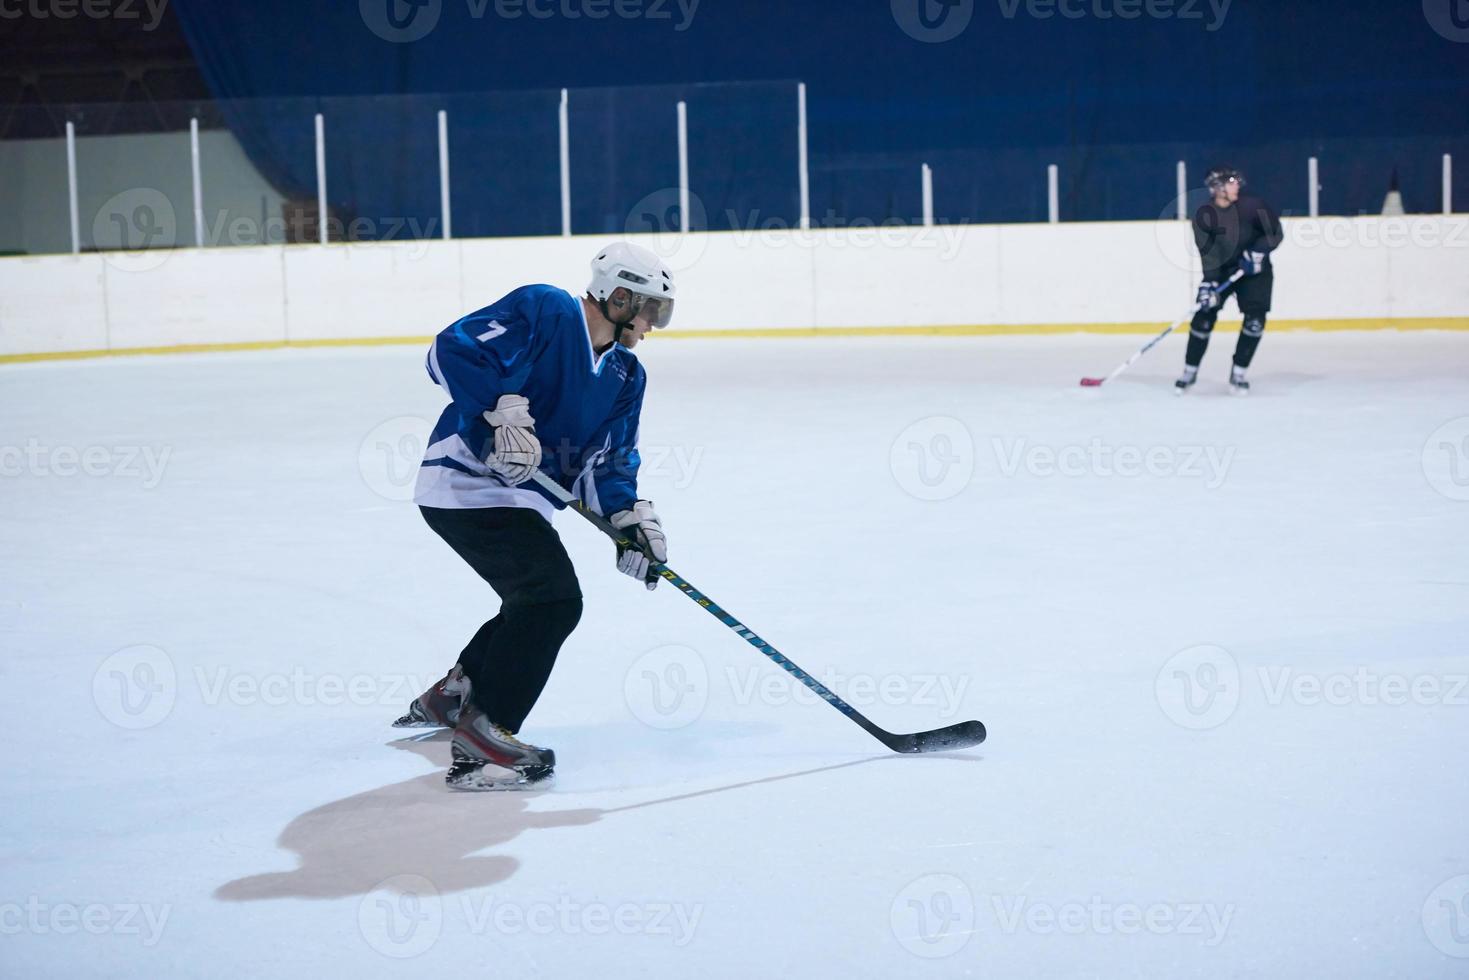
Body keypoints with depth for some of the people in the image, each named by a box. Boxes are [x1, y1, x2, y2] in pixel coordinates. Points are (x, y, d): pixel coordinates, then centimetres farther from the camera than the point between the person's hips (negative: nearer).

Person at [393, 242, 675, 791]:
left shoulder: (627, 377, 12)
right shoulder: (544, 311, -12)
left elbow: (606, 462, 7)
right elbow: (452, 350, -19)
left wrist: (630, 515, -12)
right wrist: (504, 409, -30)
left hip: (519, 499, 10)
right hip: (467, 483, -10)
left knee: (537, 605, 23)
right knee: (555, 597, -20)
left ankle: (450, 698, 42)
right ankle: (482, 738, -15)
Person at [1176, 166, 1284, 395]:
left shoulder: (1251, 206, -16)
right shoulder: (1204, 215, -16)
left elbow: (1275, 233, -7)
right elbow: (1208, 253, -21)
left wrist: (1257, 252, -21)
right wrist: (1208, 283, -31)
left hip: (1254, 270, 0)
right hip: (1220, 270, 0)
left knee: (1255, 320, -13)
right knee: (1204, 316, -7)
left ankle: (1238, 374, 0)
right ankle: (1190, 372, 9)